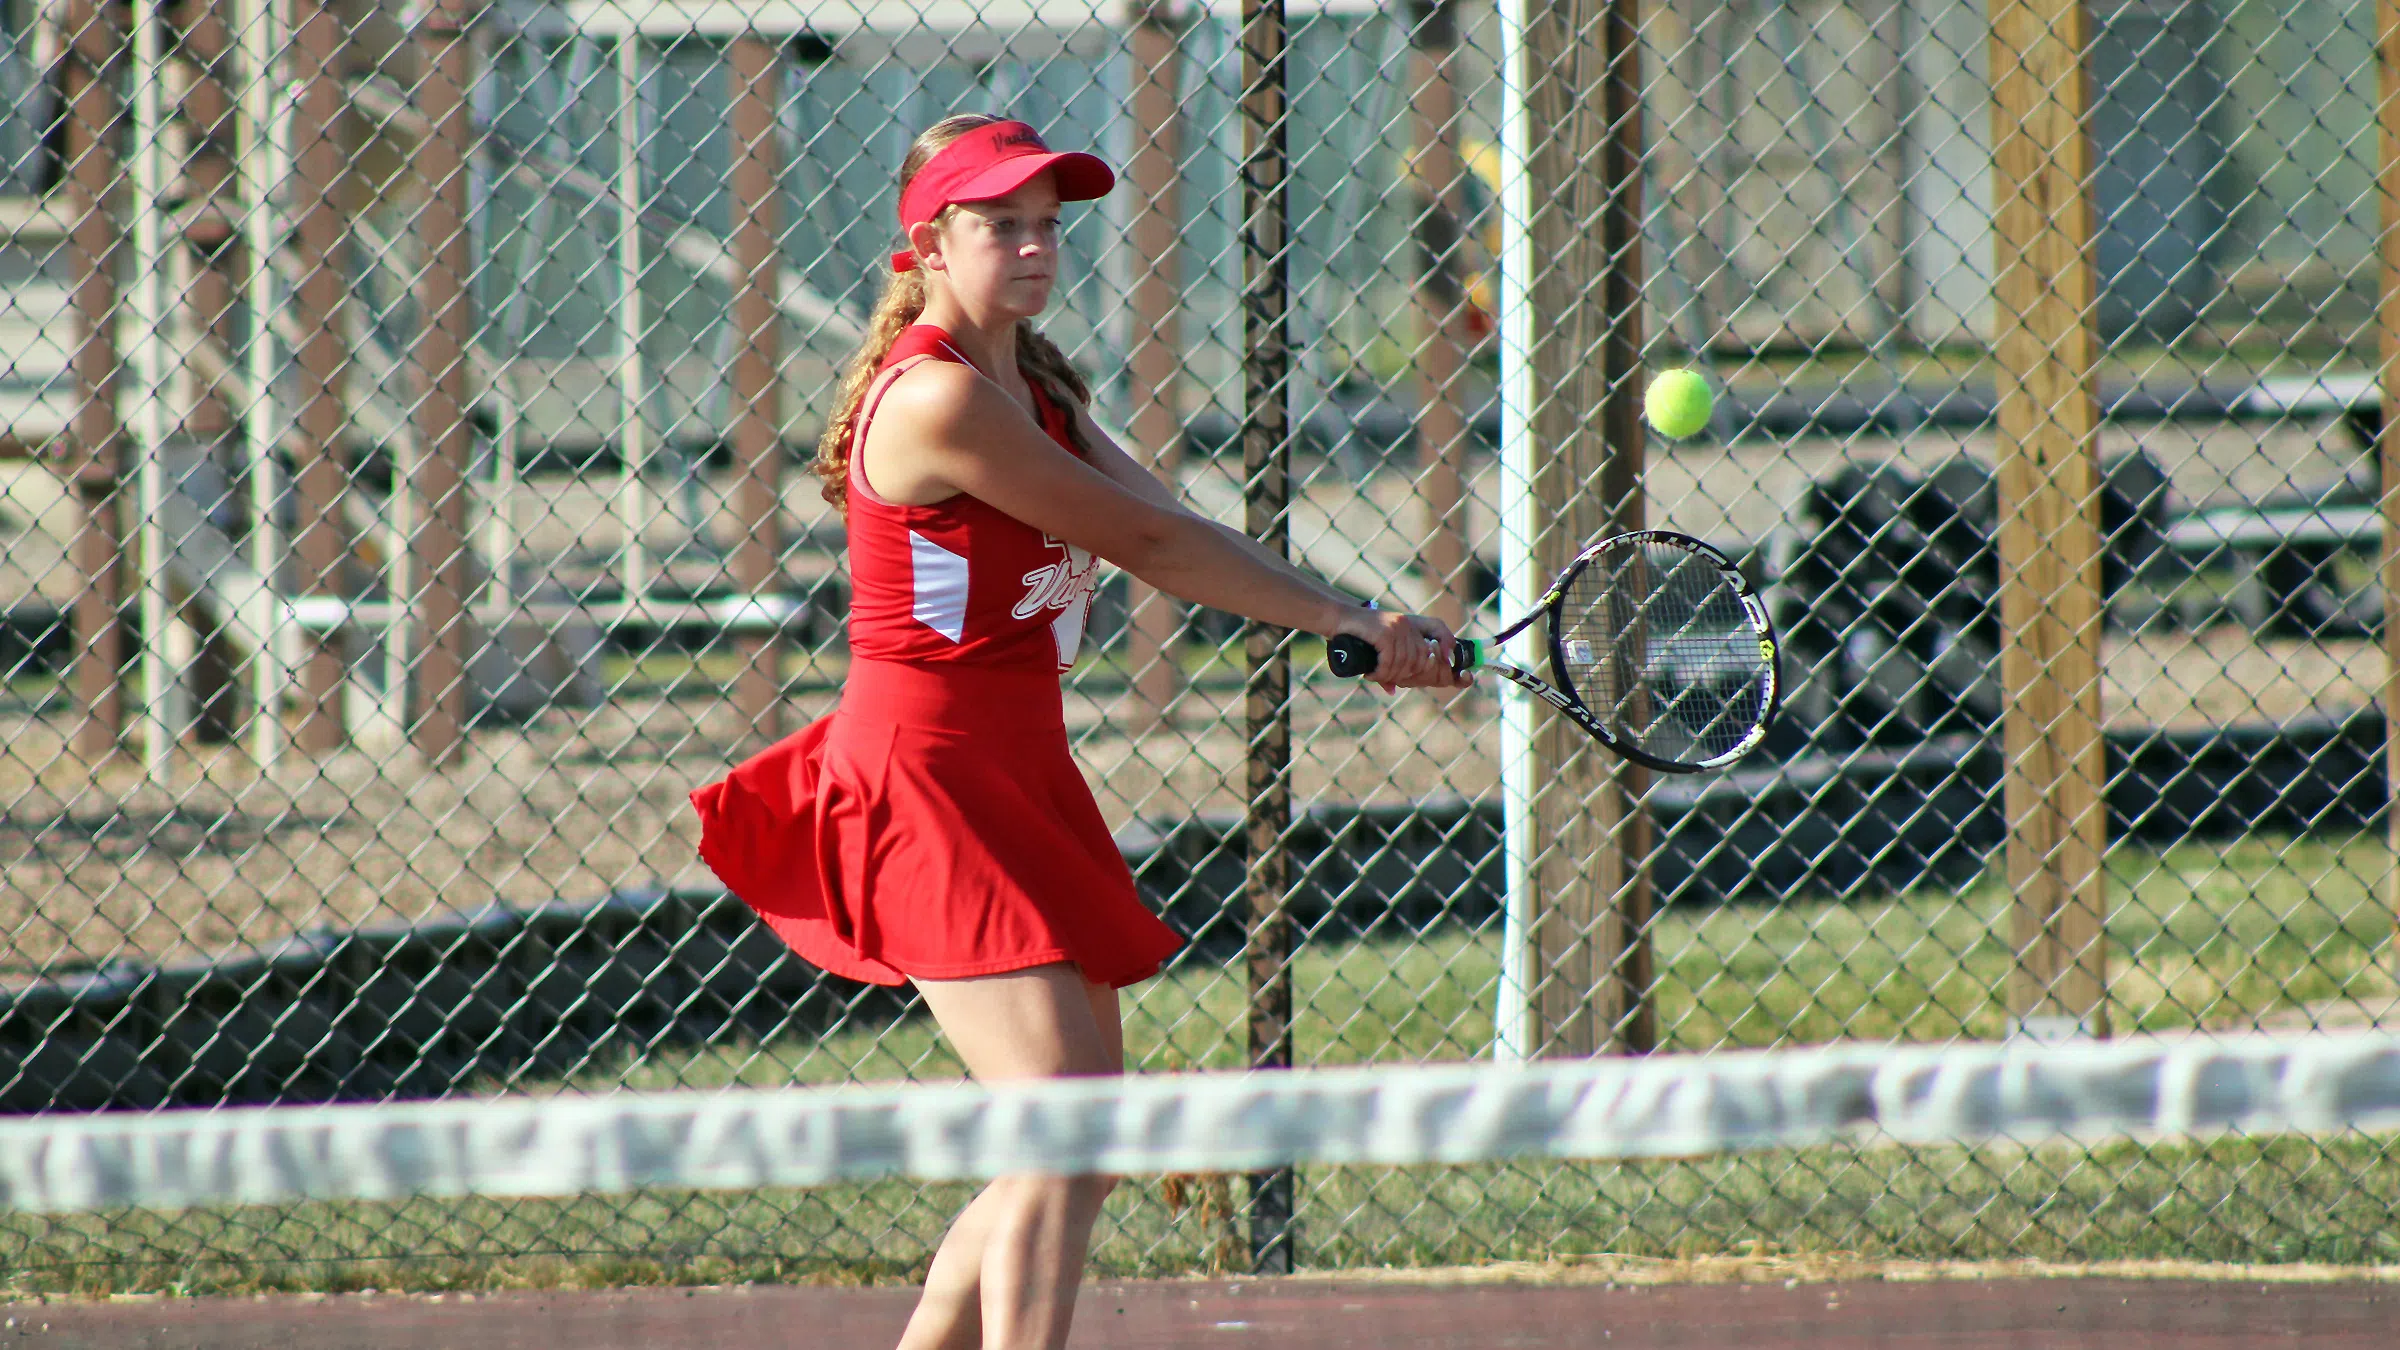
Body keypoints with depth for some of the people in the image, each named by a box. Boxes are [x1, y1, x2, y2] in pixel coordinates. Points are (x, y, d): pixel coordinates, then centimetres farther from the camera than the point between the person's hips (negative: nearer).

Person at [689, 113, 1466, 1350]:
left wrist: (1359, 626, -9)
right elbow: (1146, 542, -13)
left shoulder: (1032, 390, 14)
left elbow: (1177, 543, 5)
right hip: (925, 785, -10)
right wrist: (1348, 620, -6)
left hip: (1019, 777, 10)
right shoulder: (940, 399, -16)